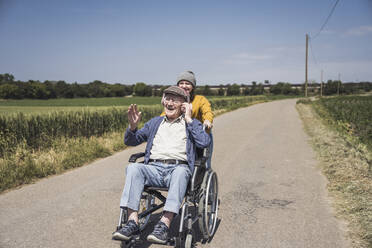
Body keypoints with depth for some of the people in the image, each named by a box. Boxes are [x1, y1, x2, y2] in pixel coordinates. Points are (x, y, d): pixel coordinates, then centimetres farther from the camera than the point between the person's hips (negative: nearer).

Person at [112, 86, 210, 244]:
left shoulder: (191, 123, 19)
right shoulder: (155, 122, 27)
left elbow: (204, 143, -2)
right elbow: (130, 141, 24)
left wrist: (189, 119, 1)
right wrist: (132, 126, 3)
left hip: (178, 167, -2)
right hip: (154, 168, 3)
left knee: (181, 171, -38)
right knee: (133, 167, -28)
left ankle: (165, 224, -43)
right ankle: (133, 222, -34)